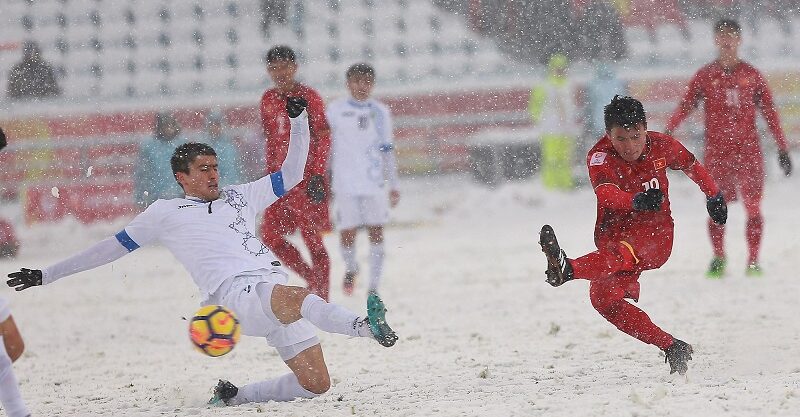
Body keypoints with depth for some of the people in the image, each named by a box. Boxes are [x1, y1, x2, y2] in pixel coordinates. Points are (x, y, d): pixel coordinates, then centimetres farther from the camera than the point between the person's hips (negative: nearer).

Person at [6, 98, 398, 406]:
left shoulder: (241, 197, 27)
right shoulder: (166, 213, 18)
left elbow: (290, 176, 30)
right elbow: (113, 248, 24)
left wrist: (298, 120, 19)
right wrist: (46, 275, 26)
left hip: (276, 289, 6)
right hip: (236, 294, -6)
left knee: (316, 383, -7)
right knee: (297, 298, -39)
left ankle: (233, 397, 10)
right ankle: (364, 325, -64)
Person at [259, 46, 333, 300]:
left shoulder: (308, 97, -6)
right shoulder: (268, 100, 12)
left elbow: (323, 137, -9)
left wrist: (318, 174, -16)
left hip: (306, 174, -7)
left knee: (311, 238, -6)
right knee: (271, 237, 3)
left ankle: (321, 298, 0)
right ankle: (312, 278, 19)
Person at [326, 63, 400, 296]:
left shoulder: (380, 112, 9)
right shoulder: (336, 110, 3)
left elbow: (387, 150, 14)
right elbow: (325, 146, 7)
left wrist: (393, 185, 11)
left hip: (375, 182, 1)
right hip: (345, 184, -1)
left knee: (376, 233, -5)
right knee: (347, 233, -1)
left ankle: (374, 287, 0)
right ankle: (350, 267, 31)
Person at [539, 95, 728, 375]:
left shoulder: (662, 146, -2)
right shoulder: (600, 158, -11)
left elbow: (691, 166, 21)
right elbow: (606, 194, -32)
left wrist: (713, 196, 32)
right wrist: (637, 200, -53)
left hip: (655, 235, -2)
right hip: (614, 233, 2)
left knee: (622, 252, -37)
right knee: (603, 298, -21)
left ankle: (567, 269, -68)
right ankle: (673, 349, -15)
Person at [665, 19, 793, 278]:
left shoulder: (751, 76, 9)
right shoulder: (705, 76, 7)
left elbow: (769, 111, 11)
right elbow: (686, 106, 0)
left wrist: (782, 148, 8)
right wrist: (668, 132, -16)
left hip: (748, 147, 0)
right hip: (717, 148, 0)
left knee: (752, 206, -5)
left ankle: (753, 261, 0)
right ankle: (718, 259, 7)